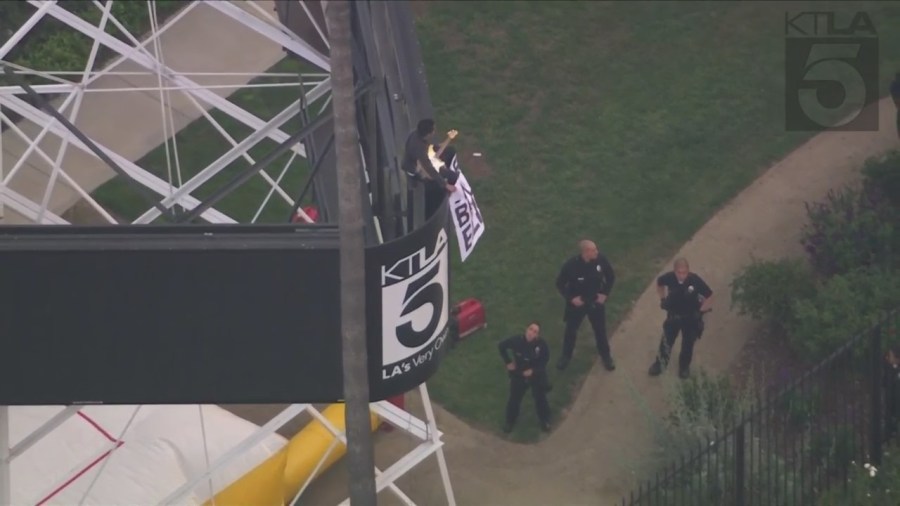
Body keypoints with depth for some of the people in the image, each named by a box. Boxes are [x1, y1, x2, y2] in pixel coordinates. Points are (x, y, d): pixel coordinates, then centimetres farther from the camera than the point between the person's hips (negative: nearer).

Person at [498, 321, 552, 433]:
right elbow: (501, 346, -7)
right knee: (514, 399, 16)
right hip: (518, 375, 1)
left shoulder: (542, 345, -28)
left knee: (540, 399, 18)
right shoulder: (516, 340, -27)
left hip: (537, 376, -1)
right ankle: (510, 421, 41)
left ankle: (544, 421, 45)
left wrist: (533, 370, -18)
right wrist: (508, 362, -8)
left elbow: (545, 359, -9)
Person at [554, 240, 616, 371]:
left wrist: (605, 293, -5)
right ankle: (566, 357, 39)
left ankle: (606, 356, 39)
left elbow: (611, 276, -1)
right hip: (577, 303, -2)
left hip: (596, 302, 2)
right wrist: (571, 298, -15)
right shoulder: (571, 265, -28)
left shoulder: (601, 259, -22)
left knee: (600, 330, 17)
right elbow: (560, 283, -12)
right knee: (571, 330, 17)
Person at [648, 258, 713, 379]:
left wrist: (700, 311, -14)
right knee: (666, 341, 11)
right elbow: (659, 283, 3)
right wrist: (663, 299, 3)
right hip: (673, 315, 1)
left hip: (691, 318, -1)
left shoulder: (695, 281, -31)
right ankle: (660, 363, 35)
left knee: (688, 344, 15)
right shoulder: (669, 278, -24)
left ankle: (684, 367, 39)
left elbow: (709, 297, -17)